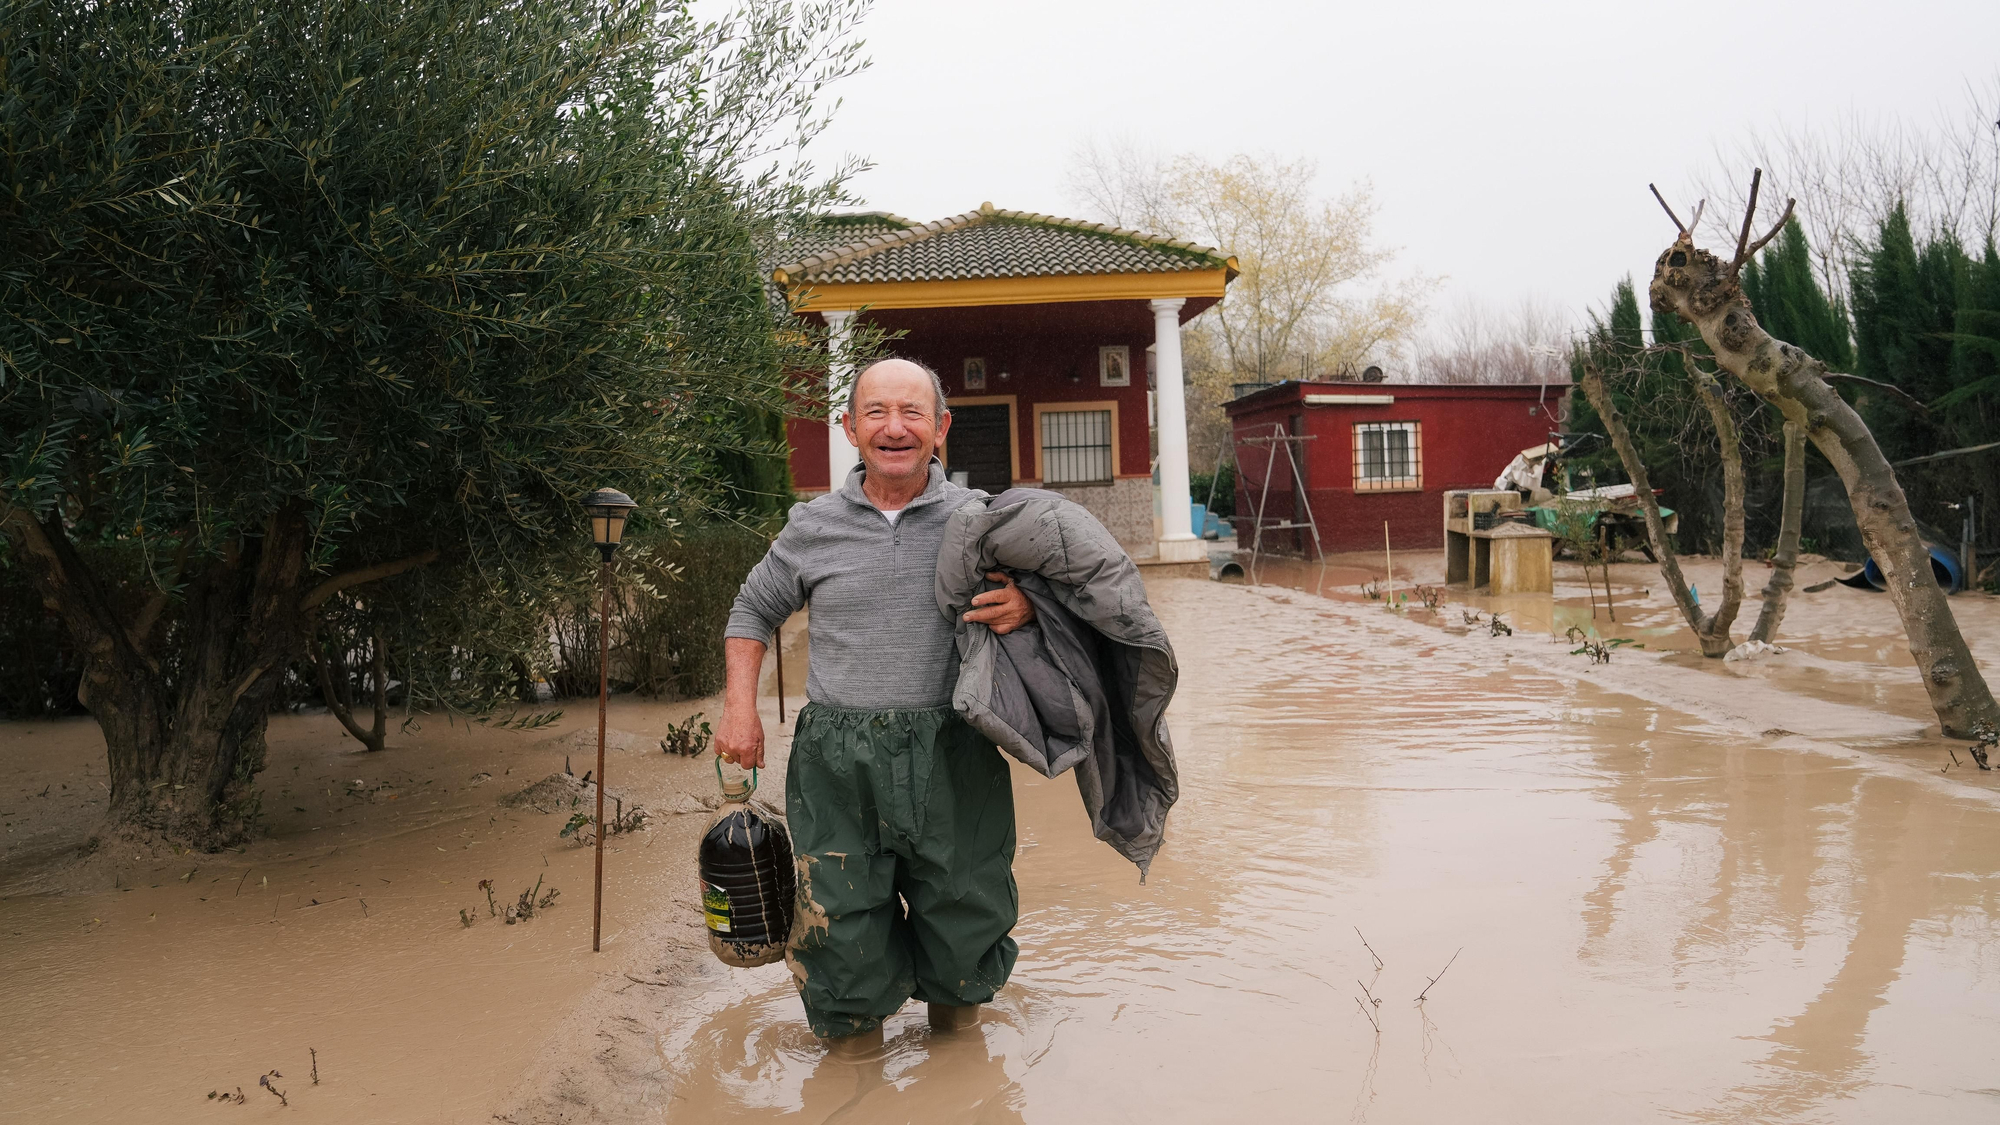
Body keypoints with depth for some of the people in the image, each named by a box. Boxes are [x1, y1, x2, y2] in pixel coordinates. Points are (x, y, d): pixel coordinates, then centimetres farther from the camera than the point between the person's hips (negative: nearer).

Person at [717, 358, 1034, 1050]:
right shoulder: (814, 527, 5)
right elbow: (753, 611, 20)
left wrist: (1027, 609, -14)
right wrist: (739, 706, 7)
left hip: (952, 756, 0)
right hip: (838, 764, 0)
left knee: (966, 931, 9)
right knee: (842, 934, 3)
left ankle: (948, 992, 44)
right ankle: (857, 1014, 37)